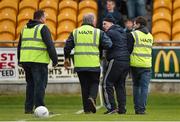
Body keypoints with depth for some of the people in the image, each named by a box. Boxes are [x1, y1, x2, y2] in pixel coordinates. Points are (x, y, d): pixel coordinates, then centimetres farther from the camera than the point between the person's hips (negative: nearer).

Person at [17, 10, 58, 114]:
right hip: (39, 61, -7)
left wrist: (20, 61, 27)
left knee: (30, 84, 15)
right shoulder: (43, 28, -5)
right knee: (40, 85, -5)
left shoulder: (25, 29, 18)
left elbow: (20, 45, 22)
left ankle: (28, 108, 14)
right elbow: (50, 45, -11)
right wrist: (55, 59, -6)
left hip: (25, 60, 7)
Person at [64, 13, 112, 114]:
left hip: (79, 65, 2)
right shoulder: (98, 32, -1)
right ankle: (92, 97, -16)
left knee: (84, 85, 10)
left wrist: (67, 58, 20)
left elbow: (67, 46, 6)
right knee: (94, 83, 13)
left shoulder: (75, 32, 7)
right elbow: (108, 44, -6)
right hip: (94, 64, -2)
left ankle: (87, 109, 9)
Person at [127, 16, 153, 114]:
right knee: (144, 87, 3)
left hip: (135, 65, -2)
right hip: (147, 65, 2)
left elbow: (129, 50, -6)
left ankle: (137, 108, 10)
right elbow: (148, 49, 14)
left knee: (136, 86, 11)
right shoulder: (150, 36, 12)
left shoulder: (133, 35, -5)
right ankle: (142, 109, -4)